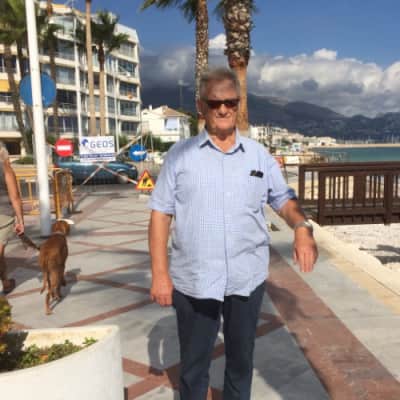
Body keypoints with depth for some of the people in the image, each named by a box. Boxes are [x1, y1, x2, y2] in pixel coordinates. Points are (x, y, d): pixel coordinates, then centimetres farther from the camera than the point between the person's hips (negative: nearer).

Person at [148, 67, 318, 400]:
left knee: (241, 358, 20)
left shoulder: (259, 155, 4)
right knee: (194, 363, 15)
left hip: (247, 279, 2)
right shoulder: (180, 155, -3)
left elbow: (284, 199, 7)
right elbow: (160, 214, -3)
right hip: (193, 281, -2)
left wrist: (302, 227, -16)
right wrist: (160, 273, -8)